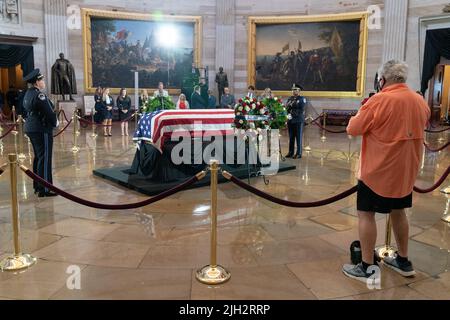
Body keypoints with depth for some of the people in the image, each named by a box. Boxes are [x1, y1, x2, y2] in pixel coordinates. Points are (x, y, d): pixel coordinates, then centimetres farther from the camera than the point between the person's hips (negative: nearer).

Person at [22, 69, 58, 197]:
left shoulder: (28, 94, 12)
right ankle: (44, 189, 0)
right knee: (45, 159, -4)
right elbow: (50, 112, -21)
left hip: (31, 128, 10)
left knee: (38, 157, 18)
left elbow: (28, 111, 15)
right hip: (42, 130, -10)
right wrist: (55, 123, -2)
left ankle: (37, 186, 27)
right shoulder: (39, 95, -18)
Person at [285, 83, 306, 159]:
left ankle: (299, 153, 3)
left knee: (298, 138, -2)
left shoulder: (302, 99, -1)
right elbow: (286, 108, 8)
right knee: (291, 137, 8)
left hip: (299, 121, -5)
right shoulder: (290, 99, 15)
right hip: (290, 121, 5)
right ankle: (291, 152, 16)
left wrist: (293, 113, -16)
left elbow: (301, 110, -11)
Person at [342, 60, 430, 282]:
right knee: (398, 212, 20)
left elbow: (353, 129, -11)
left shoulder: (379, 101, -17)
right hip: (406, 171, 7)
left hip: (377, 171, -7)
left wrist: (361, 112, 7)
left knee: (366, 214, 2)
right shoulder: (420, 102, 3)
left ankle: (367, 268, 5)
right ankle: (403, 261, 30)